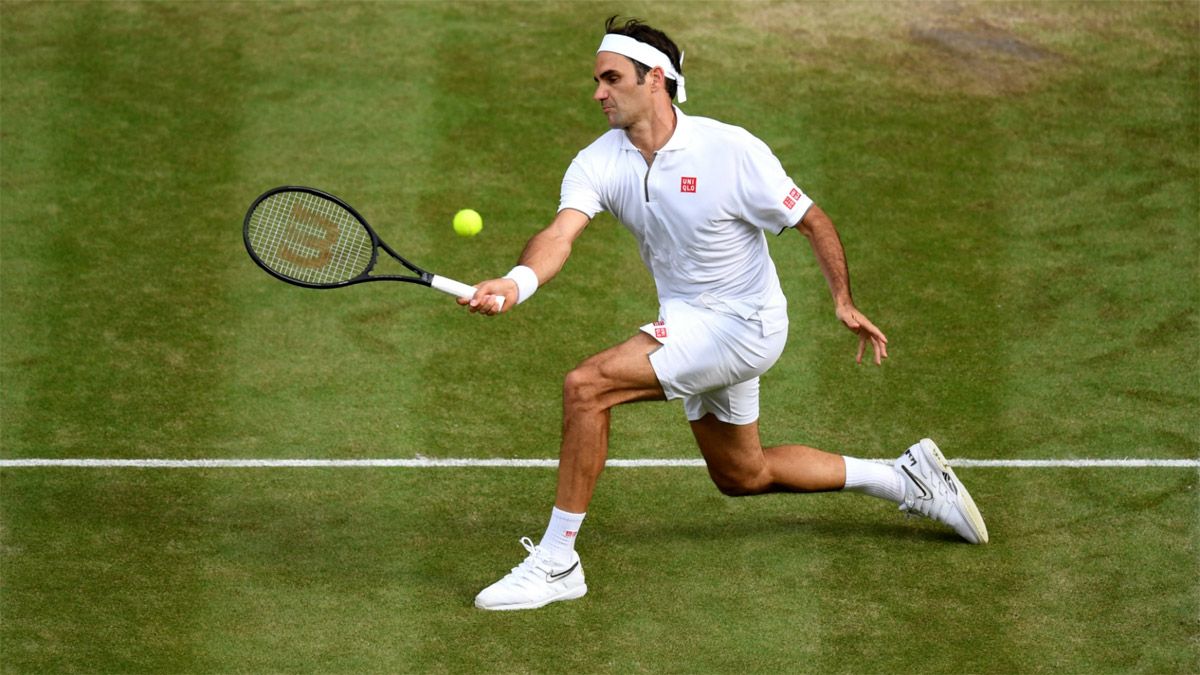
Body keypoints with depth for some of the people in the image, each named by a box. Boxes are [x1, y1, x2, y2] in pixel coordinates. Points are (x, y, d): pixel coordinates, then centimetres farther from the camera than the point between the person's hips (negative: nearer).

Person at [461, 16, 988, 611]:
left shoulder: (731, 151, -20)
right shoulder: (599, 163, -8)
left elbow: (811, 221, -7)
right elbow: (560, 233, -25)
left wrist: (844, 301, -13)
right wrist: (516, 284, -46)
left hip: (740, 323, -8)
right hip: (688, 326, 8)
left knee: (587, 385, -23)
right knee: (742, 475, 22)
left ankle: (555, 561, -15)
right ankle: (907, 478, 36)